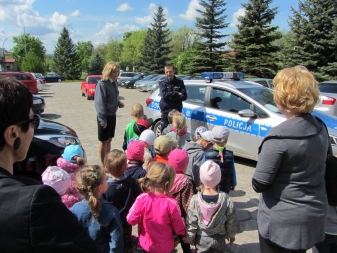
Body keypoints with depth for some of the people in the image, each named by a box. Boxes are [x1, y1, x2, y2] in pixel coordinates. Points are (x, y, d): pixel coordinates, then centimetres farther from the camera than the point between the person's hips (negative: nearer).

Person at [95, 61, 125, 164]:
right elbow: (99, 102, -18)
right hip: (105, 116, -7)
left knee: (109, 140, 16)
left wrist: (118, 103, -1)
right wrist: (102, 119, -20)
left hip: (112, 115, 7)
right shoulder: (102, 84, -17)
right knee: (103, 141, 4)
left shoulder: (114, 82, 6)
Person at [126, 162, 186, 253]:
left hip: (146, 245, 2)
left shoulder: (142, 199, -22)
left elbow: (131, 220, -11)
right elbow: (179, 228, -12)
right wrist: (184, 233, 9)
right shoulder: (171, 203, -25)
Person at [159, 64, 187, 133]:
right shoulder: (162, 83, 3)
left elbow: (184, 96, -6)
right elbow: (164, 95, -14)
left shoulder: (180, 82, 5)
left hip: (177, 111, 1)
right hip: (166, 111, -1)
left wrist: (170, 97, -14)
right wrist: (177, 93, -11)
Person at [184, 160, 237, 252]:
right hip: (219, 238, 1)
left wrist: (189, 237, 2)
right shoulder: (225, 198, -20)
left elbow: (191, 222, -14)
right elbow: (231, 219, -7)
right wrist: (231, 234, 9)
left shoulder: (195, 200, -23)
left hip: (201, 239, -1)